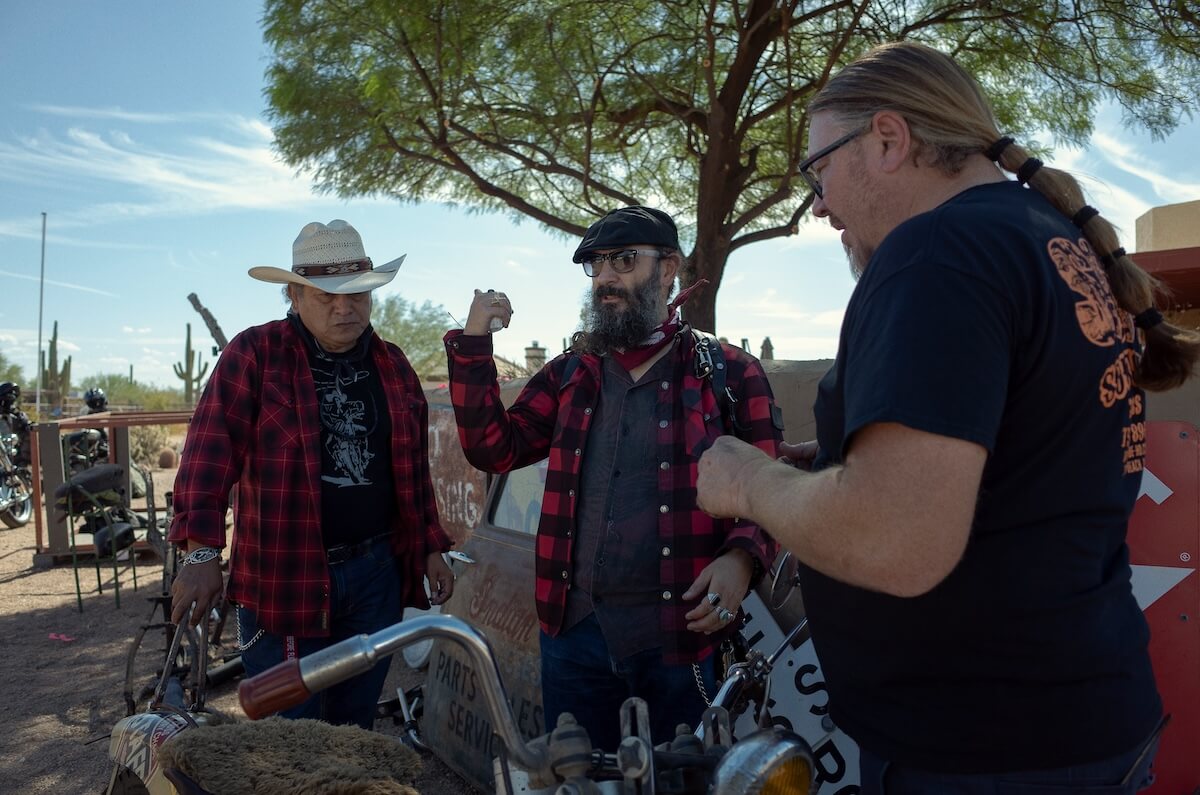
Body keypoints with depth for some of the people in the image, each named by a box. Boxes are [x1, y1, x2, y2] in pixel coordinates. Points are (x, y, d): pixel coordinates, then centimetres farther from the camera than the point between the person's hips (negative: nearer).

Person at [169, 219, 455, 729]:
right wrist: (202, 551, -26)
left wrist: (431, 548, 15)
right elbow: (210, 452, -15)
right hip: (282, 579, -4)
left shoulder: (392, 366, 9)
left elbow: (414, 467, 15)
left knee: (356, 725, 17)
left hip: (376, 572, 5)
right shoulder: (253, 356, -7)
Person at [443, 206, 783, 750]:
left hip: (682, 629, -3)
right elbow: (494, 449, 3)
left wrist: (742, 558, -21)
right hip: (574, 627, 4)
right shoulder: (568, 376, 10)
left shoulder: (728, 374, -1)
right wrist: (473, 344, -5)